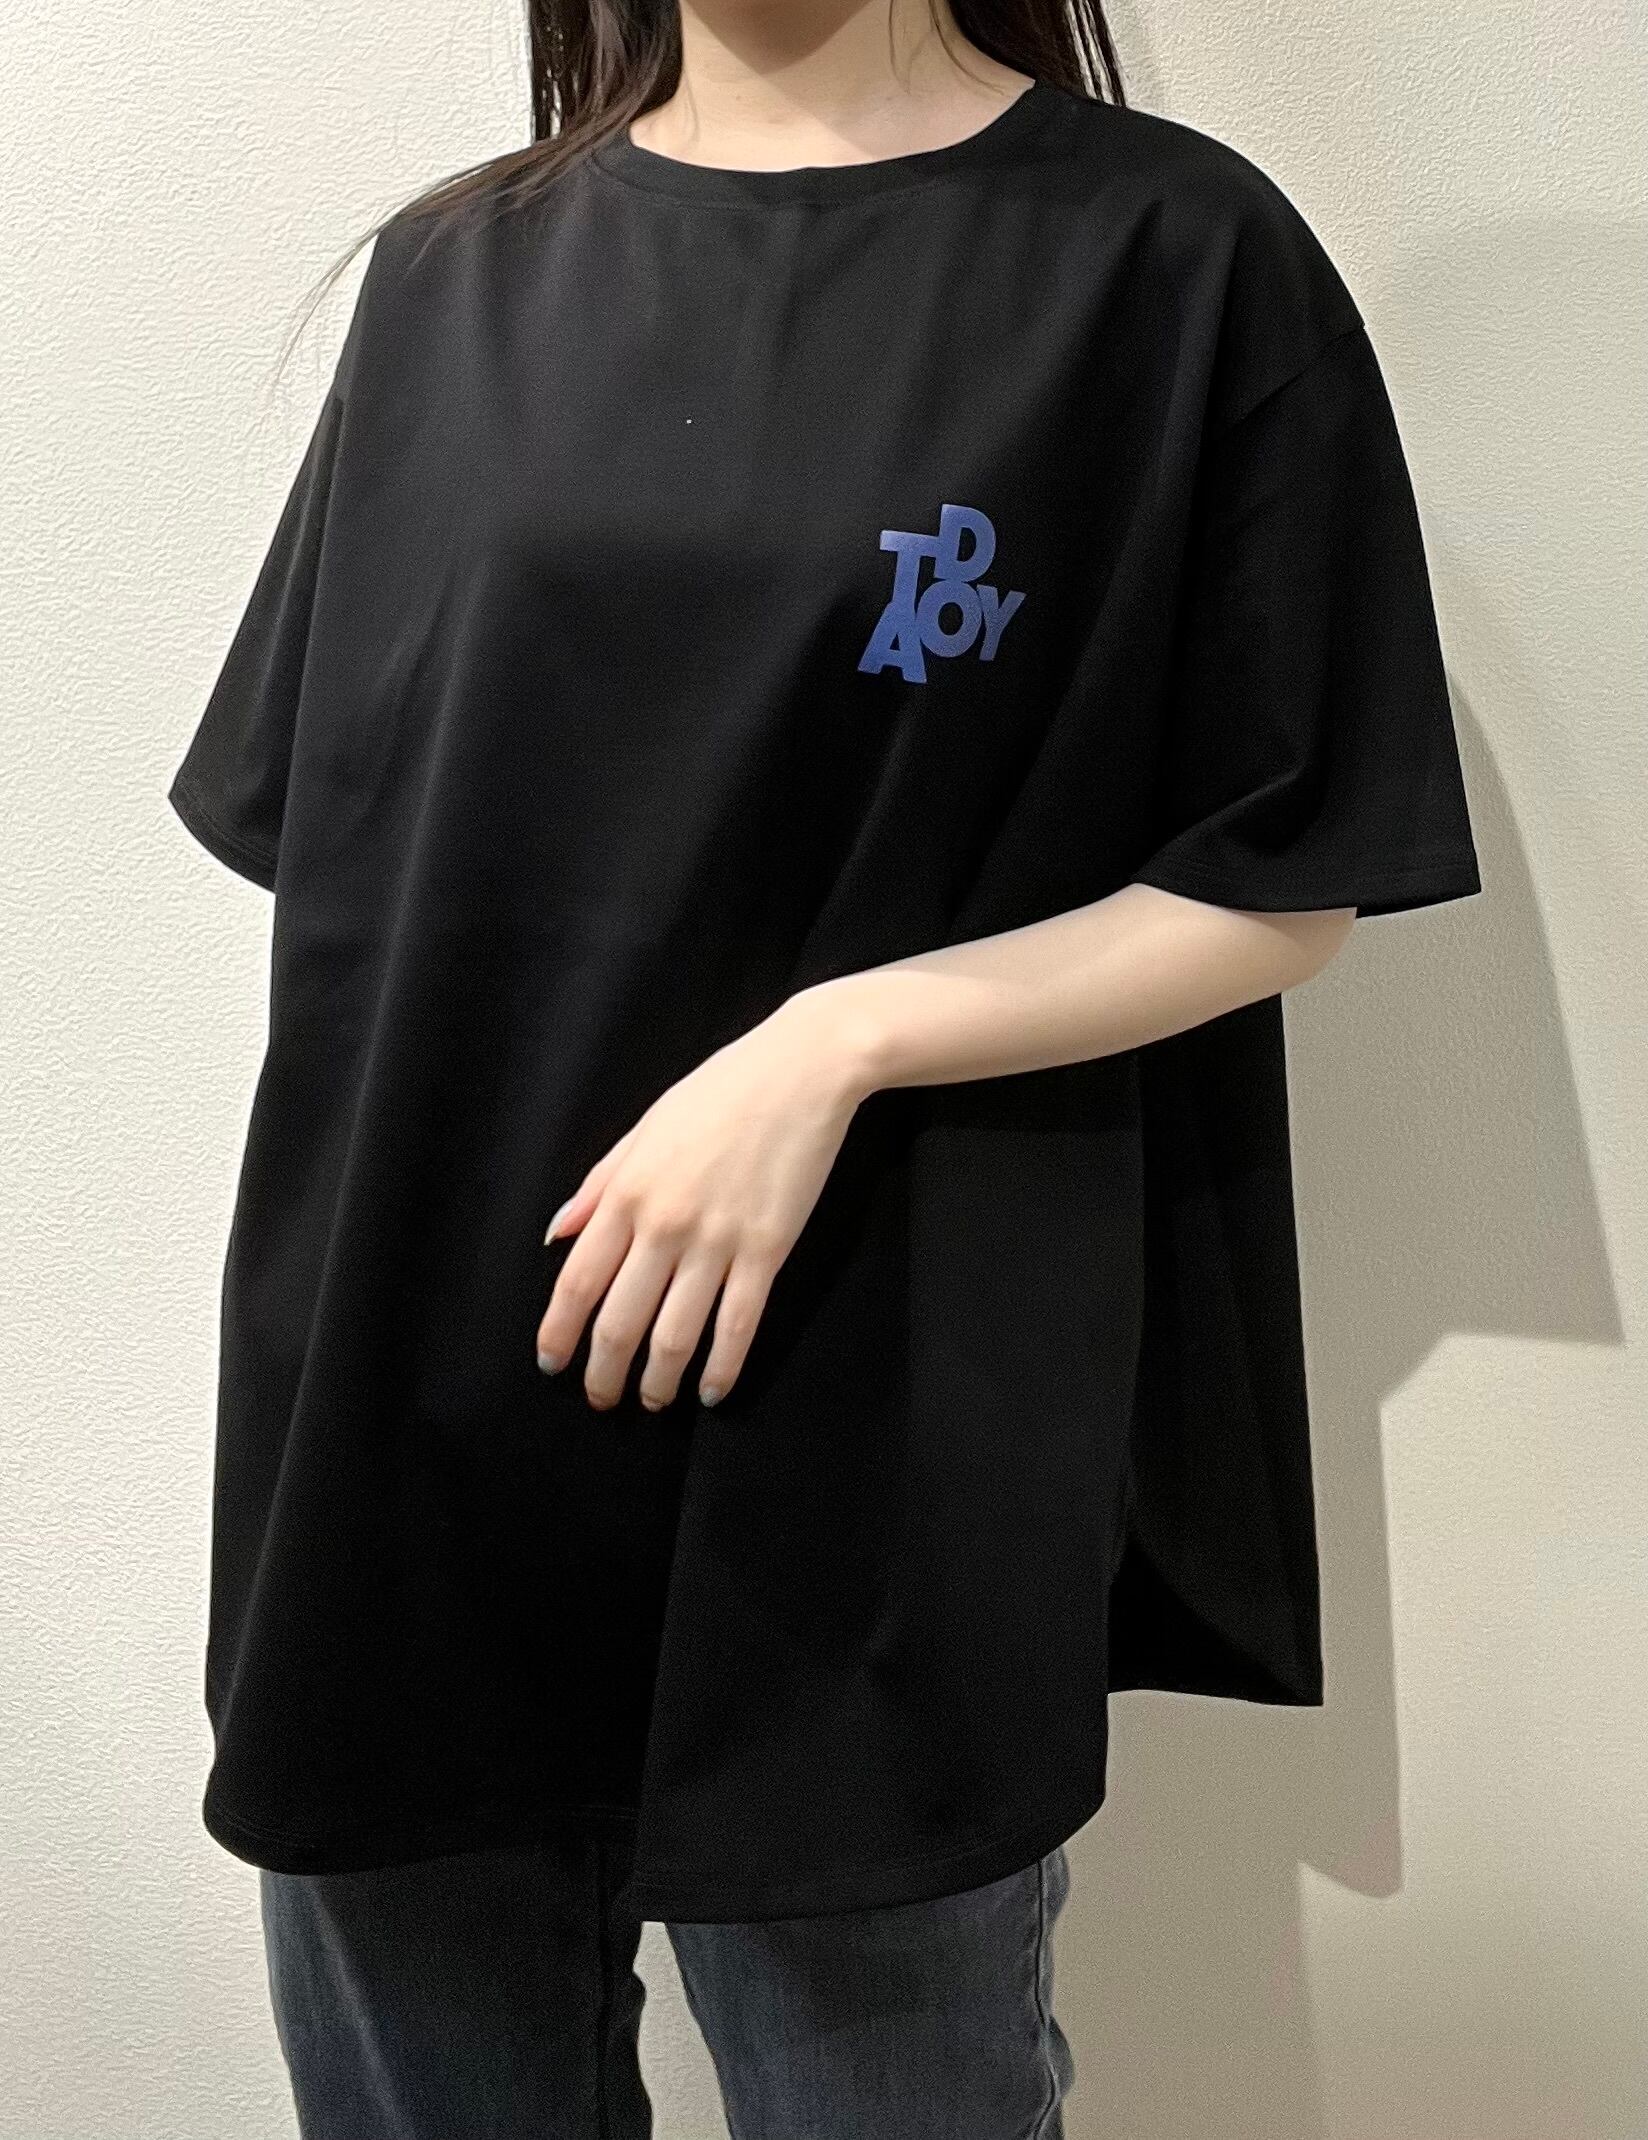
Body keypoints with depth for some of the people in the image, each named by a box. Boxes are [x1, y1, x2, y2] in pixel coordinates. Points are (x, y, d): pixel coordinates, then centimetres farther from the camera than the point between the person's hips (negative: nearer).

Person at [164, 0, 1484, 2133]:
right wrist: (327, 1352, 7)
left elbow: (1285, 883, -2)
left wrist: (837, 1042, -16)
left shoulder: (1173, 255, -2)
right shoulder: (451, 272, 11)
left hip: (870, 1486, -3)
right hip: (392, 1445, 4)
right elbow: (322, 837, 12)